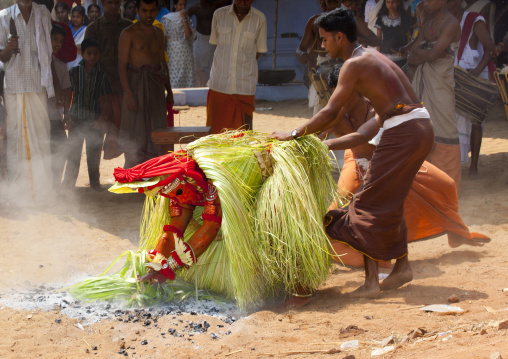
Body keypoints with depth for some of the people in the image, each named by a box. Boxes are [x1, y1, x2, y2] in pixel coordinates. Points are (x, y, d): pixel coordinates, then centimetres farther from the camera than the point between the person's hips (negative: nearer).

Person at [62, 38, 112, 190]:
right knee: (73, 156, 1)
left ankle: (95, 184, 17)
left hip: (94, 122, 0)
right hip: (76, 121, 0)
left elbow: (106, 100, 5)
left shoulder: (102, 74, 2)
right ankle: (67, 186, 8)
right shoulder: (74, 72, 1)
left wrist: (101, 119, -6)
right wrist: (67, 118, -3)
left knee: (94, 157, 5)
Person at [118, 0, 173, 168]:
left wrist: (169, 91, 16)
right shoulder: (128, 34, -8)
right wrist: (128, 94, -19)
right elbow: (122, 64, -12)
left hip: (156, 86, 6)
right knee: (135, 131, -2)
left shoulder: (158, 33, 11)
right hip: (136, 85, -6)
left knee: (156, 128, 6)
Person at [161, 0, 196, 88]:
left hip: (186, 55, 3)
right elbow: (163, 38, 0)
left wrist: (184, 19, -7)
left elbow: (189, 35, -5)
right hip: (172, 56, -3)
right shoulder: (167, 19, 3)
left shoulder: (187, 20, 11)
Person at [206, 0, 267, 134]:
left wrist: (244, 65, 3)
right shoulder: (220, 14, 2)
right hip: (220, 83, 1)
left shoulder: (259, 19, -1)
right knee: (217, 127, 0)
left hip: (245, 85, -1)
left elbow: (259, 50, 9)